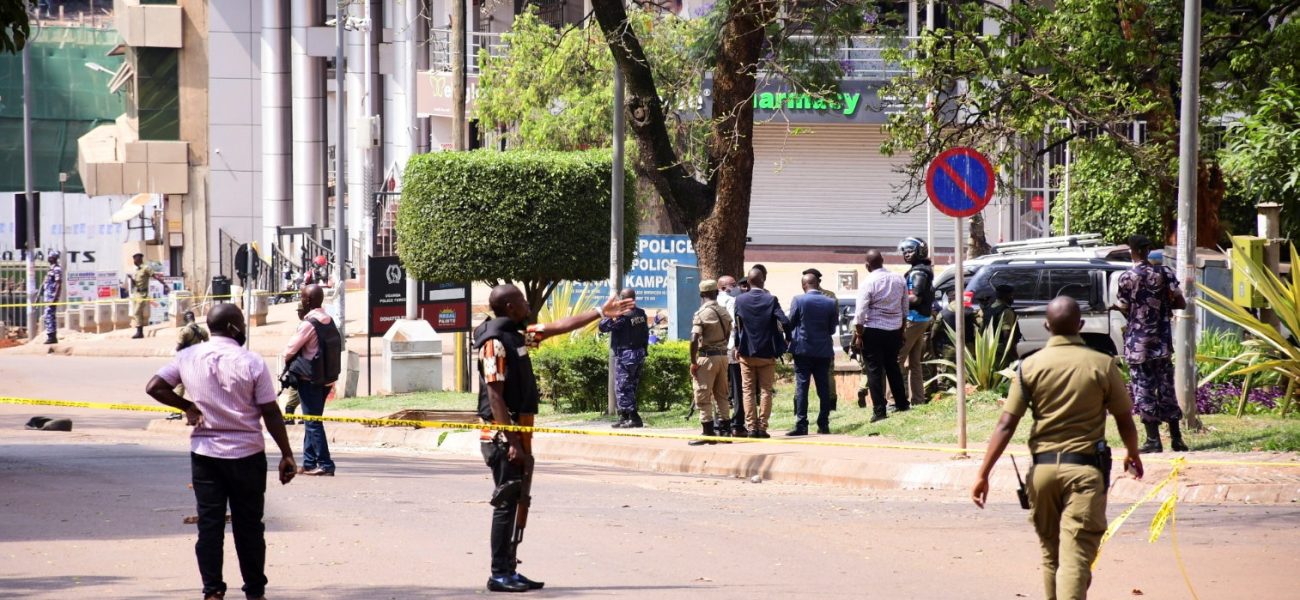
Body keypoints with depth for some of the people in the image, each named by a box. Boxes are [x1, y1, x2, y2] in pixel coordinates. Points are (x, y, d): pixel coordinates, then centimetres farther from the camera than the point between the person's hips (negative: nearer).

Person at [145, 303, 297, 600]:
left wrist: (187, 407, 8)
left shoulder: (188, 357, -1)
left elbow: (155, 387, -1)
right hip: (246, 453, -2)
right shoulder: (252, 363, -11)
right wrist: (286, 455, -3)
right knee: (248, 525, 8)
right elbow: (271, 413, -9)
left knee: (209, 524, 6)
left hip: (204, 452, 2)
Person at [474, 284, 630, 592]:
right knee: (506, 502, -7)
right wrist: (512, 442, -22)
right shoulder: (495, 342, -15)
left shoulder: (517, 335, 13)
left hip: (518, 433, 10)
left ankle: (508, 570, 16)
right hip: (503, 436, -10)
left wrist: (601, 313, 25)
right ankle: (499, 574, -3)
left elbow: (560, 327, 23)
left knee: (514, 501, 11)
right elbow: (495, 396, -19)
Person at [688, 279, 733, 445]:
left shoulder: (701, 314, -13)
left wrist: (693, 362, -13)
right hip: (723, 355, 7)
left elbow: (694, 340, -20)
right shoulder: (724, 312, 8)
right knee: (722, 395, 14)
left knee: (703, 397, -1)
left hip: (707, 357, -7)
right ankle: (725, 430, 15)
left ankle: (709, 433, -3)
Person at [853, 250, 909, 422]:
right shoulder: (899, 280, 3)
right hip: (895, 330, 5)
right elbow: (905, 307, 11)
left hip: (873, 331, -5)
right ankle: (901, 403, 27)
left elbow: (861, 312, -15)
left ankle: (879, 410, -4)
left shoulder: (868, 283, -14)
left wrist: (858, 334, -7)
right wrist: (901, 330, 20)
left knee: (874, 370, -1)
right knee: (893, 367, 20)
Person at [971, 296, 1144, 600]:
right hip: (1085, 468, -2)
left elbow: (1006, 424, -5)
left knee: (1050, 552, 19)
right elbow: (1125, 421, 4)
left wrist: (983, 474, -3)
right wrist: (1133, 454, 24)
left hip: (1042, 467, 2)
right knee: (1075, 557, -9)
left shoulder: (1030, 366, 0)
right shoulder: (1102, 365, -3)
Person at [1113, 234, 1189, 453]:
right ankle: (1176, 438, 12)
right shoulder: (1164, 273, -2)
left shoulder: (1126, 278, -9)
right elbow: (1180, 303, -2)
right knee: (1166, 388, 10)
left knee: (1143, 390, 2)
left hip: (1137, 345, -3)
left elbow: (1124, 310, -5)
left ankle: (1153, 440, -1)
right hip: (1162, 342, 3)